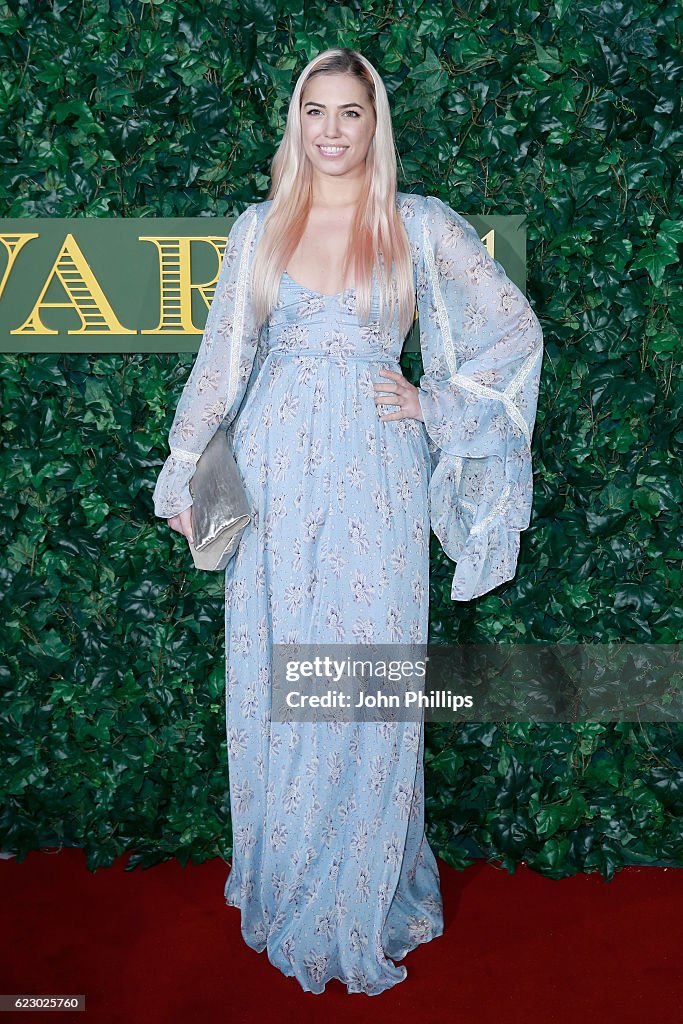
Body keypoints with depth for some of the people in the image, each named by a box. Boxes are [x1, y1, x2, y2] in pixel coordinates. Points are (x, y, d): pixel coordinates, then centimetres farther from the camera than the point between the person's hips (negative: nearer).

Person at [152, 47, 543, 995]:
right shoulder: (259, 227, 10)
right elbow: (222, 355, 11)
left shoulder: (421, 225, 4)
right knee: (273, 675, 8)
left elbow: (517, 328, 6)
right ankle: (283, 883, 28)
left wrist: (434, 406, -1)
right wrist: (186, 472, 7)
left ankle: (362, 898, 22)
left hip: (372, 472, -2)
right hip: (273, 472, 2)